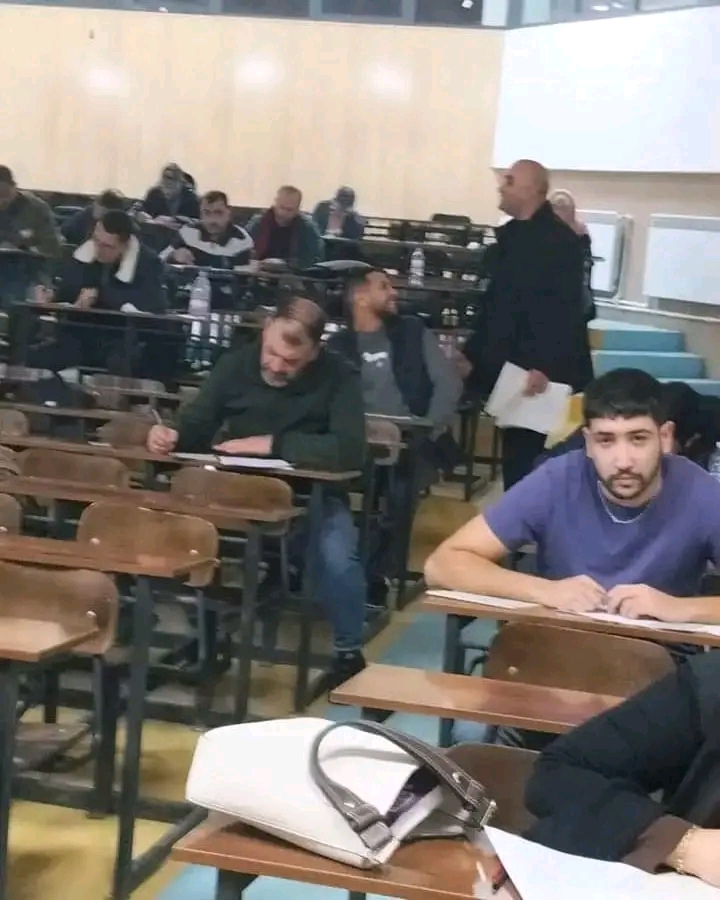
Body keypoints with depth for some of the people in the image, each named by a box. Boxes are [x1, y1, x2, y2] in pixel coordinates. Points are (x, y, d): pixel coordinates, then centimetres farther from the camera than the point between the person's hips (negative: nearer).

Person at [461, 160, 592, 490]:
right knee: (517, 455, 11)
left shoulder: (559, 240, -12)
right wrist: (473, 352, 19)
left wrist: (545, 366, -26)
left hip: (545, 373, -8)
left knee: (535, 458, -6)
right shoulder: (511, 235, 14)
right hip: (515, 367, 8)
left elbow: (565, 309, -20)